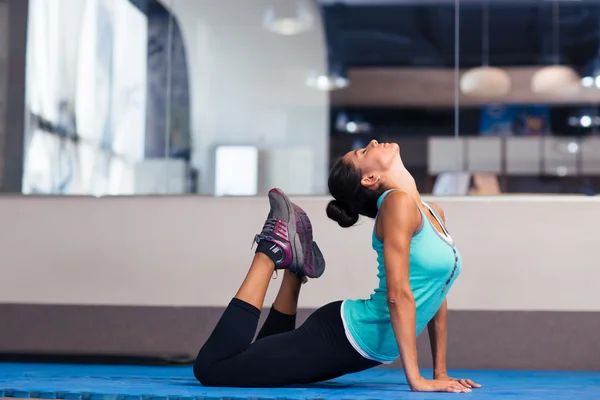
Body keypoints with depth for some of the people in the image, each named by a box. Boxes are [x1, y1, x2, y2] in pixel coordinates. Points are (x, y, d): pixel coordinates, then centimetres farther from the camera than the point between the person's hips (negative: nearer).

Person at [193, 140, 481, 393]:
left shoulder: (434, 214, 10)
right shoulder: (397, 202, -17)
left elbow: (436, 294, 14)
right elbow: (398, 294, -23)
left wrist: (440, 371, 10)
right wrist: (415, 378, -24)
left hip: (368, 351, 8)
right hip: (343, 335, -8)